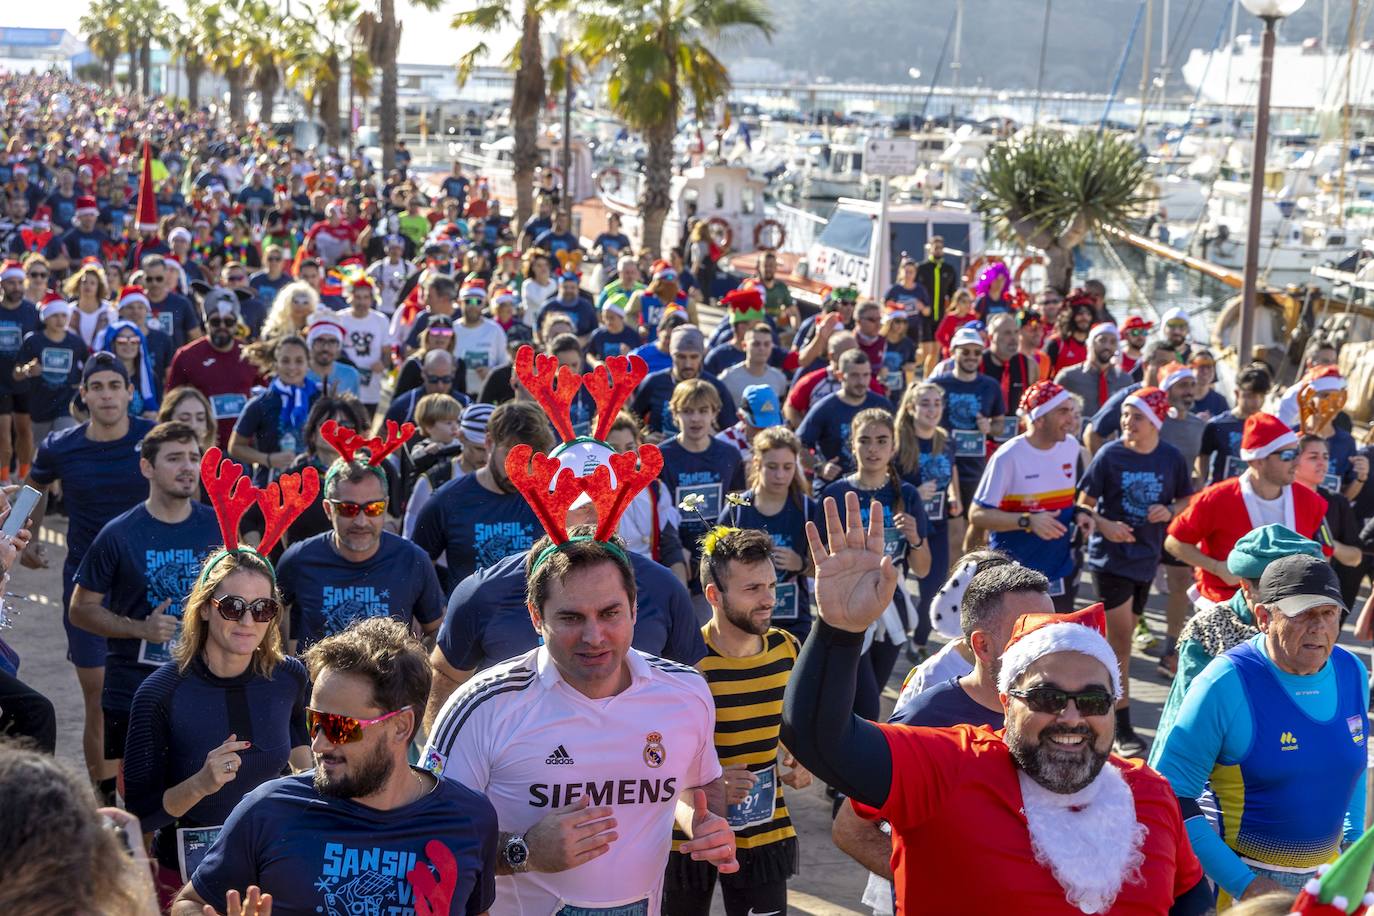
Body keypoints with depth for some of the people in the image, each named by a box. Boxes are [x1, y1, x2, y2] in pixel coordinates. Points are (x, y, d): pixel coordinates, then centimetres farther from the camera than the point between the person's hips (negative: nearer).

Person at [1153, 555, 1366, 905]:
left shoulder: (1353, 673, -3)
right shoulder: (1226, 683, -20)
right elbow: (1172, 793, -20)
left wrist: (1355, 843, 11)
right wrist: (1242, 884, -22)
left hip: (1326, 871, 6)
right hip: (1239, 877, -5)